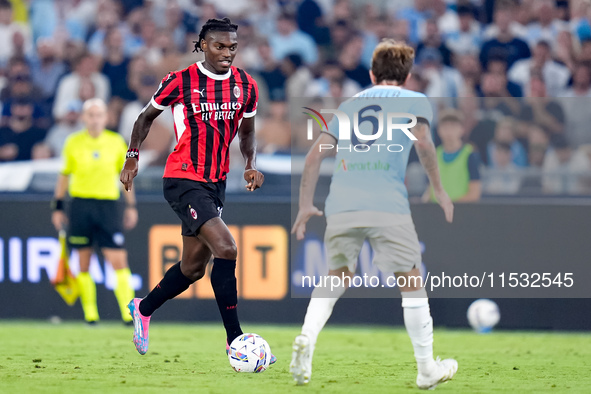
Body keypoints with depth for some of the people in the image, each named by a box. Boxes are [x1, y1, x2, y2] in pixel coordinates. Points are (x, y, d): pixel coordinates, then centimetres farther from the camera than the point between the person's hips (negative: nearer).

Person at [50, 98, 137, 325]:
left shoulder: (116, 142, 5)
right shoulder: (73, 143, 3)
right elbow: (64, 175, 10)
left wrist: (131, 206, 12)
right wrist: (58, 207, 8)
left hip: (109, 204, 0)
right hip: (80, 205, 0)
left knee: (119, 261, -9)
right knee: (83, 263, 3)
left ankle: (129, 313, -9)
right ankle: (90, 313, 10)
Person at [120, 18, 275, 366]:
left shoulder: (246, 86, 4)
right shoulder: (180, 82, -10)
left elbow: (247, 130, 19)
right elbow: (147, 116, 7)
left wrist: (251, 164, 3)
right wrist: (133, 157, 1)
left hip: (216, 183, 7)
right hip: (183, 181, -7)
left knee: (194, 267, 14)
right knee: (226, 249, -22)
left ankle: (144, 309, 41)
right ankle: (235, 340, -17)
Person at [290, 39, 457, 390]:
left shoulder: (349, 105, 25)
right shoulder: (415, 100, 14)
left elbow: (316, 154, 17)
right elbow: (422, 140, -5)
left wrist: (306, 204, 20)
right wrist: (439, 190, 2)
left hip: (341, 203, 3)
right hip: (388, 205, -3)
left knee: (336, 279, 17)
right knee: (411, 282, 9)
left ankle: (307, 337, -9)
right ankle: (427, 369, 12)